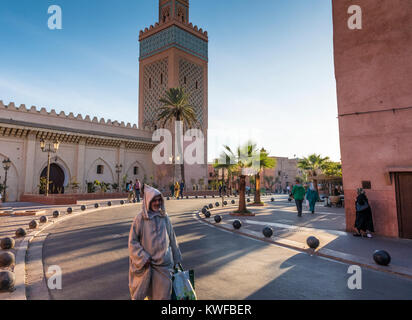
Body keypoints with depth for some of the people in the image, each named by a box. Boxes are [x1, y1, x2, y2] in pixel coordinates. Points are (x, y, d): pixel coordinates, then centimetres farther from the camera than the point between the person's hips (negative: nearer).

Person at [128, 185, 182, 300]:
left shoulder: (164, 217, 1)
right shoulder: (140, 219, -9)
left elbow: (172, 239, 9)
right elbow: (132, 242, -6)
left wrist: (176, 259, 13)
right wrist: (144, 258, -12)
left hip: (164, 264, 3)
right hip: (146, 265, -2)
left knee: (164, 294, 9)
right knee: (139, 295, 11)